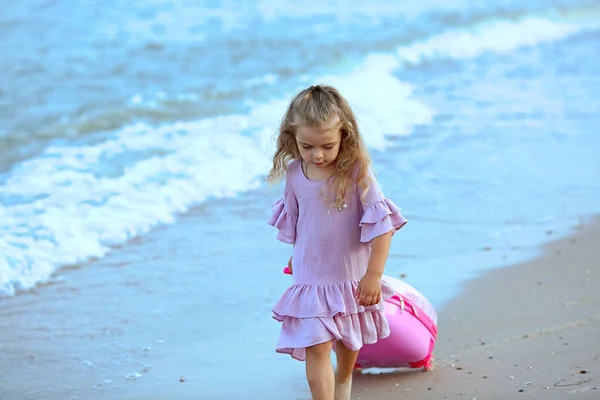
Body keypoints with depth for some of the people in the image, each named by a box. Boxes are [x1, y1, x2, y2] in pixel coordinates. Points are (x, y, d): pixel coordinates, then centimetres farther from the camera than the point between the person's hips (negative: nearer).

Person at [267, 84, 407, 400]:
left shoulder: (357, 172, -21)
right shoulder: (294, 174, -10)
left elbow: (381, 225, -19)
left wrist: (374, 274, -20)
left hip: (352, 276, 0)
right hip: (311, 277, 0)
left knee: (348, 342, 24)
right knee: (316, 350, -11)